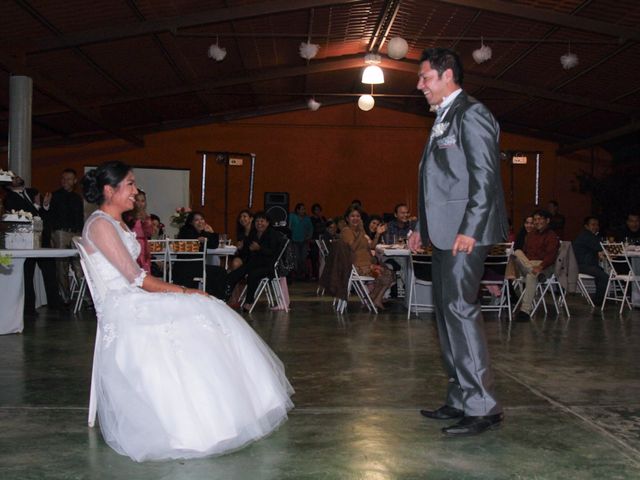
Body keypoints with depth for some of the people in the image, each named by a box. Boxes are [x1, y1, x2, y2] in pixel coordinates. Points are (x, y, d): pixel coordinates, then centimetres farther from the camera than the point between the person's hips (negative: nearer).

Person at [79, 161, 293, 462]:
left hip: (136, 301, 9)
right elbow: (135, 278, -17)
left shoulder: (118, 223, 19)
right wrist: (181, 291, -12)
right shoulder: (100, 225, -11)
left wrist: (177, 291, 2)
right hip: (121, 309, -9)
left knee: (207, 311, -7)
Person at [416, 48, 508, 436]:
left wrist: (470, 229, -21)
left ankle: (483, 407, -6)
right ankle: (460, 400, 18)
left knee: (460, 309, -12)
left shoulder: (471, 113, -7)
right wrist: (425, 228, 17)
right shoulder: (445, 118, 21)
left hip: (464, 232, -10)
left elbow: (485, 176, -16)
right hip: (445, 234, 10)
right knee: (447, 311, 10)